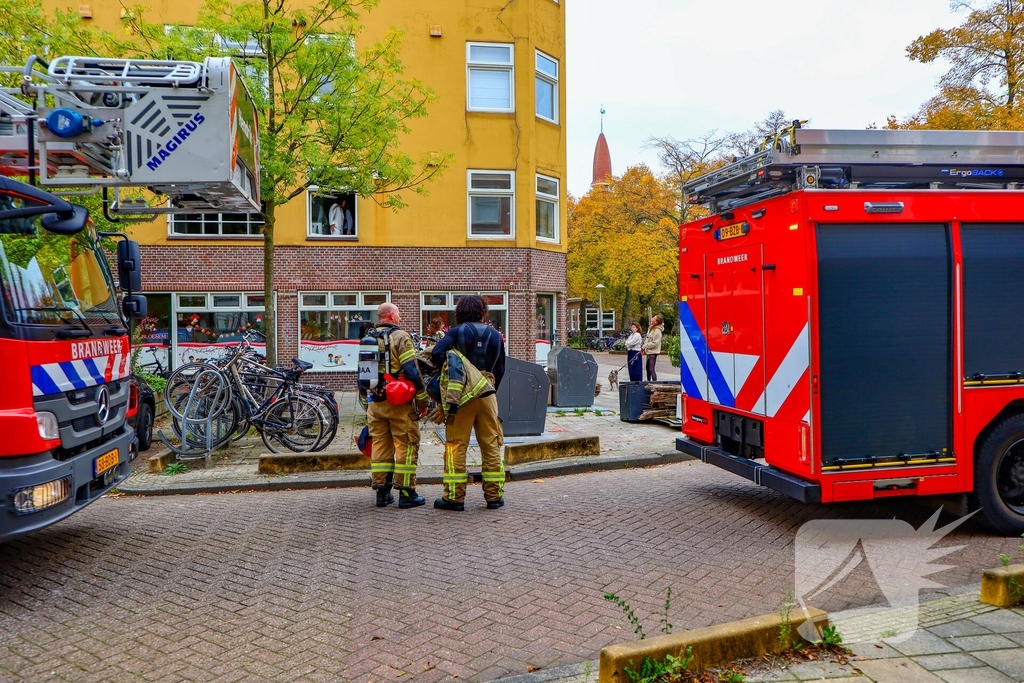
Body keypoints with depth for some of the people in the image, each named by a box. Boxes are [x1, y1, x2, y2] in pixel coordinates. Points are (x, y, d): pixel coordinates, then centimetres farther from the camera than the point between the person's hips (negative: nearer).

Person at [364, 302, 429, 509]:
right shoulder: (400, 337, -8)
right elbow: (412, 371, -14)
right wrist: (422, 400, -7)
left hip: (375, 402, 7)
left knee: (379, 445, 11)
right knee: (406, 445, 0)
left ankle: (382, 492, 15)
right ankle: (406, 493, 2)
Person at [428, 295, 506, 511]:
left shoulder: (456, 332, 0)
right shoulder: (495, 336, 10)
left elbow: (436, 355, -14)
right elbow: (500, 371, 12)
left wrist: (447, 368, 5)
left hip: (461, 397, -3)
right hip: (487, 395, 3)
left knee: (456, 446, 3)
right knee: (491, 446, 9)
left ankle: (454, 497, 5)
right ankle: (494, 495, 14)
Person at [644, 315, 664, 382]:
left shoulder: (657, 331, -18)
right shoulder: (651, 328, 10)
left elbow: (654, 343, -20)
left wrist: (645, 346, -13)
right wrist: (644, 346, 6)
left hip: (653, 352, -10)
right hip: (649, 351, 10)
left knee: (652, 369, -7)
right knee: (648, 368, 19)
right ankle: (648, 381, 31)